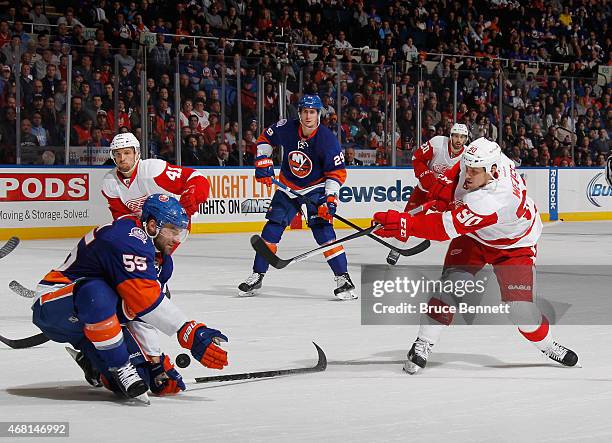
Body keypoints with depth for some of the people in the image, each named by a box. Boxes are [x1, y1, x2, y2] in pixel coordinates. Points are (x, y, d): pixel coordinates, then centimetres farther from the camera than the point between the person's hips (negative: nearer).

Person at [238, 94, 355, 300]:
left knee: (322, 229, -18)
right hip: (288, 187, 4)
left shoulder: (327, 139, -22)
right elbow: (265, 138, 7)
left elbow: (337, 173, -16)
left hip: (316, 187, -3)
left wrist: (330, 199, -25)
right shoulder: (286, 129, -14)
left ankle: (343, 278, -13)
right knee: (272, 228, 0)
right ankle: (257, 276, 12)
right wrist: (263, 162, -3)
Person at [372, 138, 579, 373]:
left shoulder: (493, 201, -45)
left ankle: (548, 345, 18)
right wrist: (446, 185, -16)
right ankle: (423, 344, -8)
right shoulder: (477, 159, -25)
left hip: (513, 245, -5)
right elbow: (459, 171, 2)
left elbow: (447, 227, -48)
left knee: (520, 308, -12)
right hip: (472, 236, 5)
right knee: (452, 283, -16)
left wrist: (405, 224, -52)